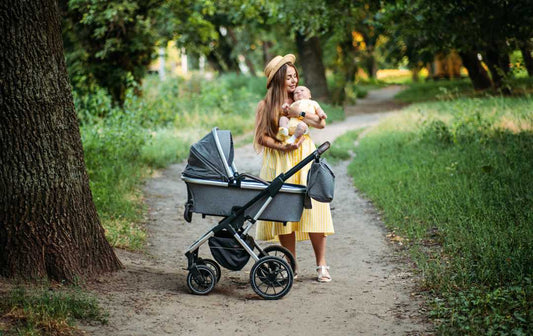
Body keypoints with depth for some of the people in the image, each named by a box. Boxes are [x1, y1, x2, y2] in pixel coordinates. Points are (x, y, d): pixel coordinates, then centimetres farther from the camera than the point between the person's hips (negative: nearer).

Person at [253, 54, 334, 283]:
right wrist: (283, 147, -15)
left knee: (313, 207, -7)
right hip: (279, 162, -1)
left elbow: (321, 123, 4)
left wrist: (301, 115, -11)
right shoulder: (266, 105, 4)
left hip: (305, 159, 1)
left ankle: (321, 265, -1)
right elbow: (262, 136, -2)